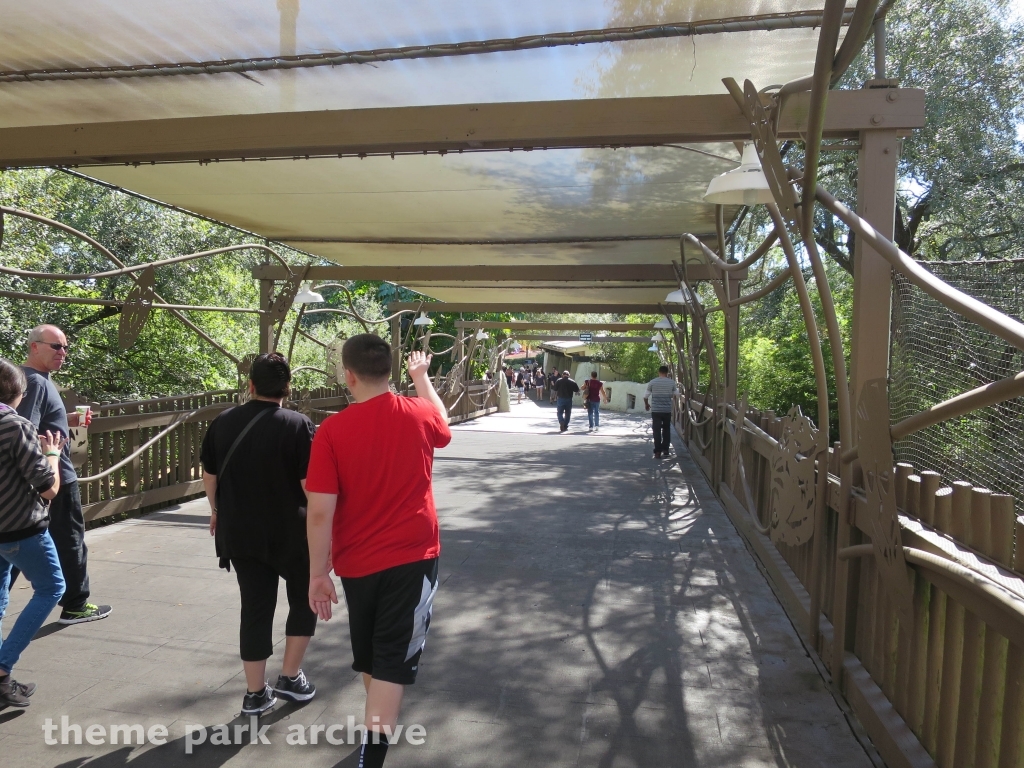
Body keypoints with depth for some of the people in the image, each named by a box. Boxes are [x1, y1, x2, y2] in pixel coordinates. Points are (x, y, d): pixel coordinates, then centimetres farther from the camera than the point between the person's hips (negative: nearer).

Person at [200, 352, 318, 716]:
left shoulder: (222, 423, 0)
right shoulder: (299, 425, -16)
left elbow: (209, 475, 10)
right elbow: (311, 485, -17)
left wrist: (218, 512, 27)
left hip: (239, 533, 4)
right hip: (291, 533, -4)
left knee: (255, 608, 13)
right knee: (305, 599, 18)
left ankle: (255, 692, 21)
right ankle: (290, 677, 21)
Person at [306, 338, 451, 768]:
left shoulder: (331, 431, -13)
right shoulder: (419, 414, -7)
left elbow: (320, 512, -14)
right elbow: (443, 426, 19)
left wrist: (317, 573, -3)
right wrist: (421, 377, 32)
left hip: (357, 562, 2)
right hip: (412, 557, -1)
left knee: (369, 656, 24)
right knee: (392, 662, 3)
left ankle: (379, 722, 49)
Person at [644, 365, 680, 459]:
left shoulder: (652, 382, -4)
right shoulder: (672, 382, 0)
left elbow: (646, 396, 0)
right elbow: (676, 394, 13)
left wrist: (646, 405, 18)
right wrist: (678, 388, 35)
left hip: (656, 410, -1)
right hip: (667, 410, 1)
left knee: (657, 430, 1)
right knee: (666, 429, 18)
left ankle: (658, 452, -4)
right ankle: (665, 449, 20)